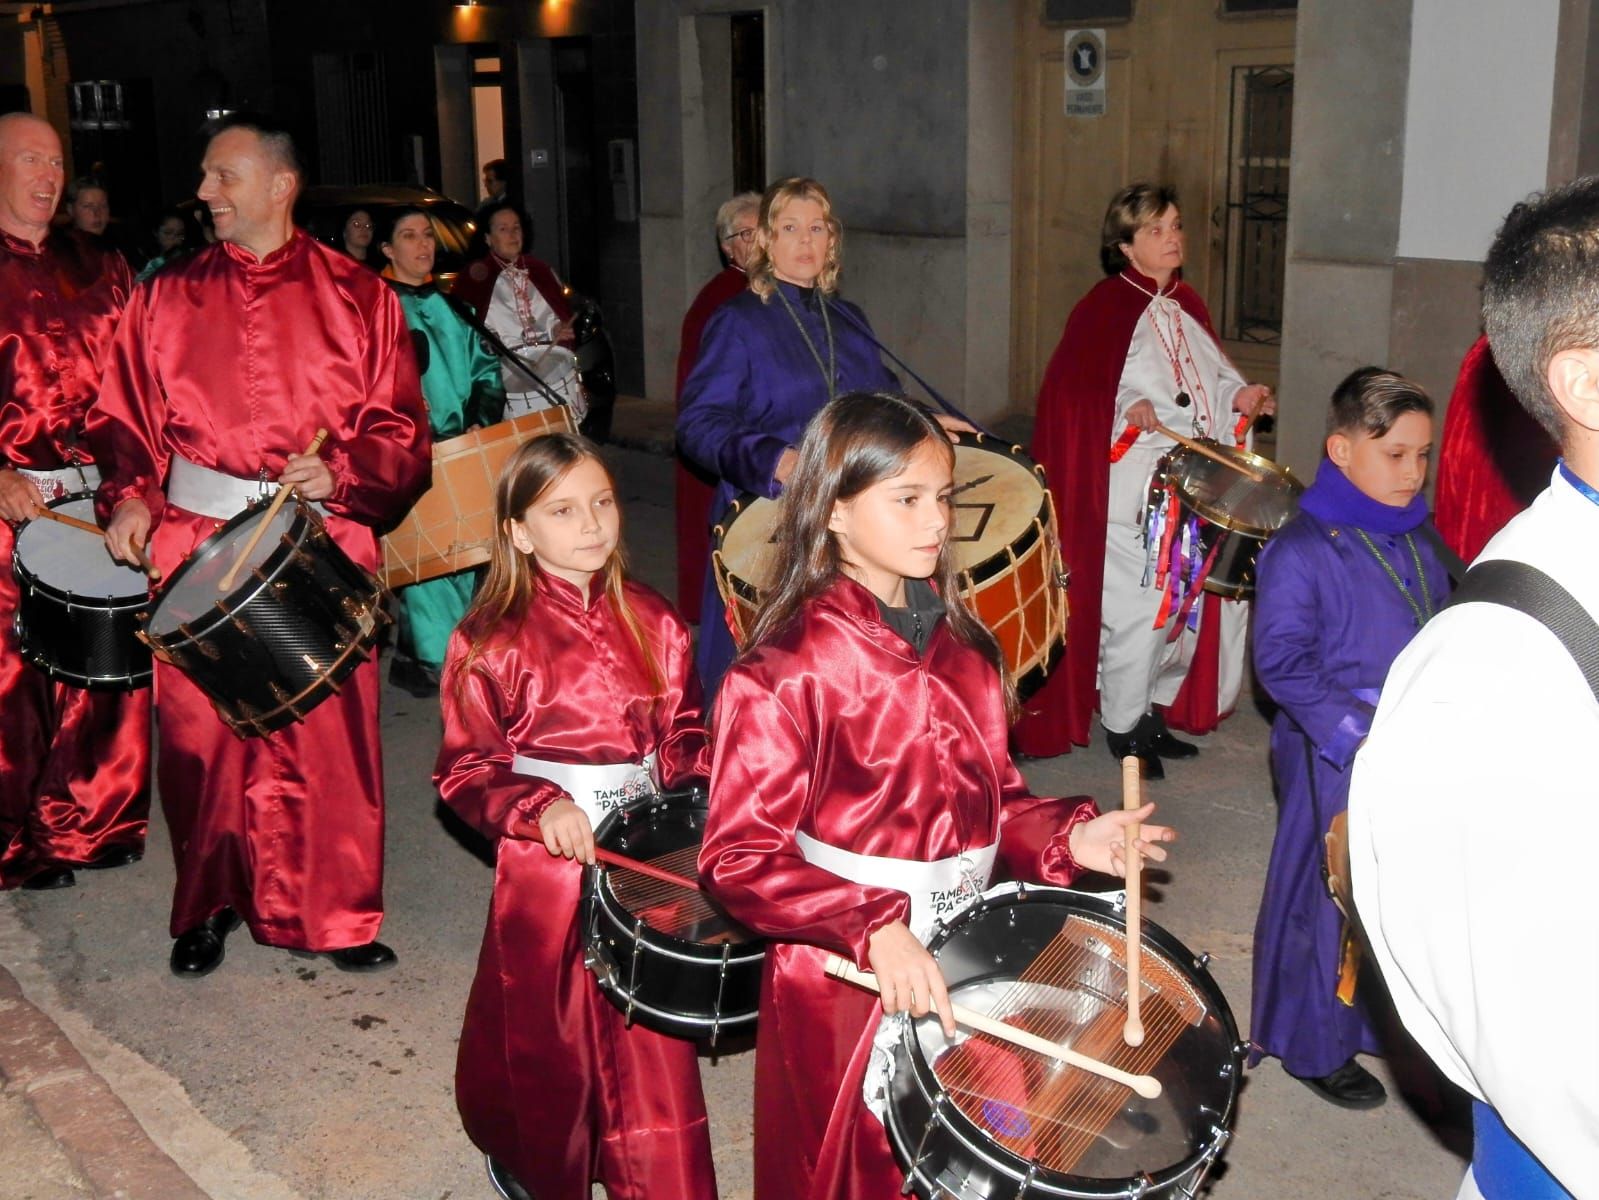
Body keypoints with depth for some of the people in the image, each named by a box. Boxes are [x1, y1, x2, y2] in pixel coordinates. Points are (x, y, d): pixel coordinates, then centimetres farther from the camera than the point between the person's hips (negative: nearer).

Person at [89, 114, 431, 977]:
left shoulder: (357, 297, 5)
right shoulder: (167, 297, 11)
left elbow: (400, 429, 2)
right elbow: (124, 416, 13)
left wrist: (338, 473, -14)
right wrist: (129, 495, -4)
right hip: (194, 542, 2)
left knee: (329, 730, 1)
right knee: (200, 733, 3)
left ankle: (341, 913, 17)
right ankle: (208, 905, 24)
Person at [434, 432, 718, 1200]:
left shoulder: (651, 625, 2)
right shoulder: (492, 642, -10)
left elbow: (683, 732, 12)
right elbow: (464, 771, -8)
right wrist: (539, 810, -23)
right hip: (547, 870, -3)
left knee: (652, 1047, 7)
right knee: (548, 1037, 14)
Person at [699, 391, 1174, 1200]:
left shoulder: (960, 648, 5)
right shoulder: (783, 674, -16)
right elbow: (738, 858, -19)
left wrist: (1066, 837, -5)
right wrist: (874, 930, -30)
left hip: (961, 959, 6)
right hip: (842, 979, -6)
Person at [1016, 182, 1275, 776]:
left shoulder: (1188, 306, 16)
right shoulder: (1105, 309, -6)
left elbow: (1214, 380, 24)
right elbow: (1073, 393, -12)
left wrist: (1239, 397, 4)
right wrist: (1129, 407, -26)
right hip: (1133, 490, -7)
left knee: (1189, 597, 9)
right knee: (1139, 605, -8)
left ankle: (1155, 708, 25)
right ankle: (1121, 724, 8)